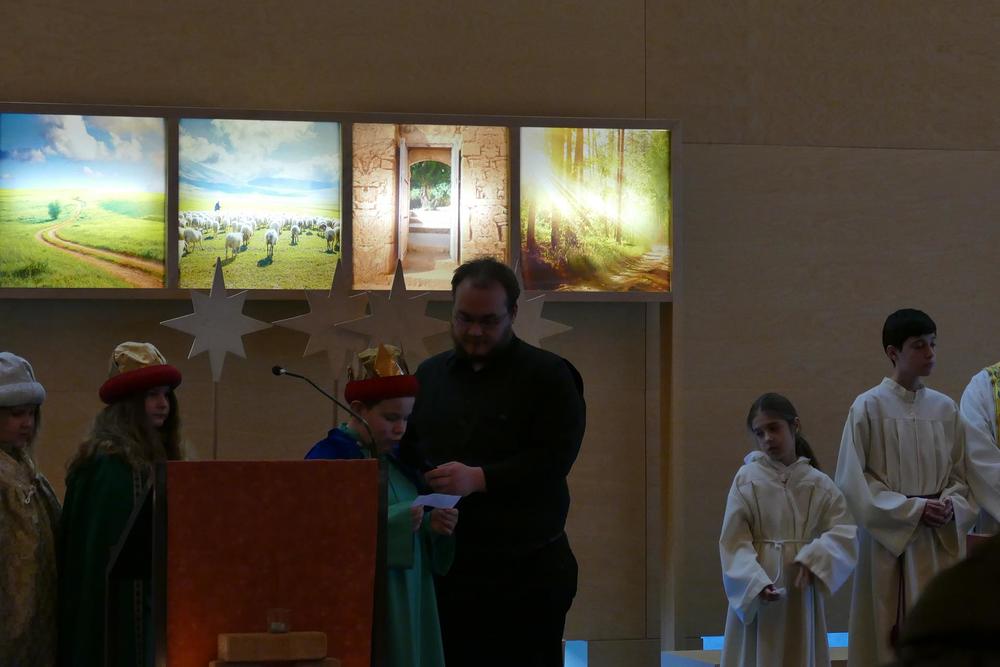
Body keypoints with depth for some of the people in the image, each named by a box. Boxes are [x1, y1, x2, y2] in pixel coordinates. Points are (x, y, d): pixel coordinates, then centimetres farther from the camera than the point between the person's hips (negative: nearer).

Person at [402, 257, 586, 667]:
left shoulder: (549, 376, 0)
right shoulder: (430, 375, 16)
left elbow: (554, 461, -12)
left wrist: (480, 479, -23)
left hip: (527, 572, -4)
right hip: (446, 568, 4)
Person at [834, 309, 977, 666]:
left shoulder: (945, 409, 8)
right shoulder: (870, 407, -4)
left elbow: (961, 475, 13)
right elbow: (852, 479, -7)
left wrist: (952, 506, -9)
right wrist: (913, 509, -13)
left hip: (940, 544, 4)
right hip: (889, 540, -4)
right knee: (890, 637, -4)